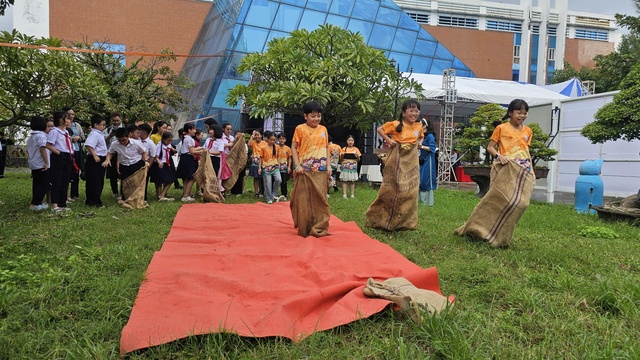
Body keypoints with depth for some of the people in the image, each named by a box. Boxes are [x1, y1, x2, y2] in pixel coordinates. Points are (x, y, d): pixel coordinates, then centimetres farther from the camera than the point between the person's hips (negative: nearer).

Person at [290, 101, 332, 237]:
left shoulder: (323, 129, 11)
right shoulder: (300, 128, -1)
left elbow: (327, 148, 15)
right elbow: (293, 147, -1)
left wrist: (328, 165, 6)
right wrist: (297, 166, -11)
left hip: (321, 171, 3)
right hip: (305, 170, -3)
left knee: (319, 199, 3)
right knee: (303, 200, 2)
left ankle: (319, 228, 11)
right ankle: (304, 230, 12)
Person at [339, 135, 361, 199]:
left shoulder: (356, 149, 9)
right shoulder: (344, 149, 8)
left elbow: (358, 160, 8)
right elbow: (341, 159, 8)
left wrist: (357, 156, -12)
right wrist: (342, 155, -12)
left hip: (353, 167, 0)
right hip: (345, 166, 0)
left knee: (352, 181, 1)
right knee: (344, 181, -4)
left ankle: (352, 195, 5)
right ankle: (344, 194, -3)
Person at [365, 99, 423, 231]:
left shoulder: (418, 126, 4)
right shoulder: (396, 125, -10)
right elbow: (379, 129, -1)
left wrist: (419, 143, 6)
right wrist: (388, 140, -12)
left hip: (412, 160, 5)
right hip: (397, 159, -5)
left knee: (410, 190, 7)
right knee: (392, 188, 0)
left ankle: (406, 221, 19)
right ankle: (381, 218, 14)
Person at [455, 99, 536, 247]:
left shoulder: (528, 131, 14)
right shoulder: (501, 128, 1)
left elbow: (527, 152, 20)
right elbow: (490, 147, 2)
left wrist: (531, 172, 13)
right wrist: (498, 156, -18)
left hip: (523, 172, 5)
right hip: (506, 170, -4)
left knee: (520, 203, -3)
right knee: (501, 200, -12)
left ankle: (500, 235, 8)